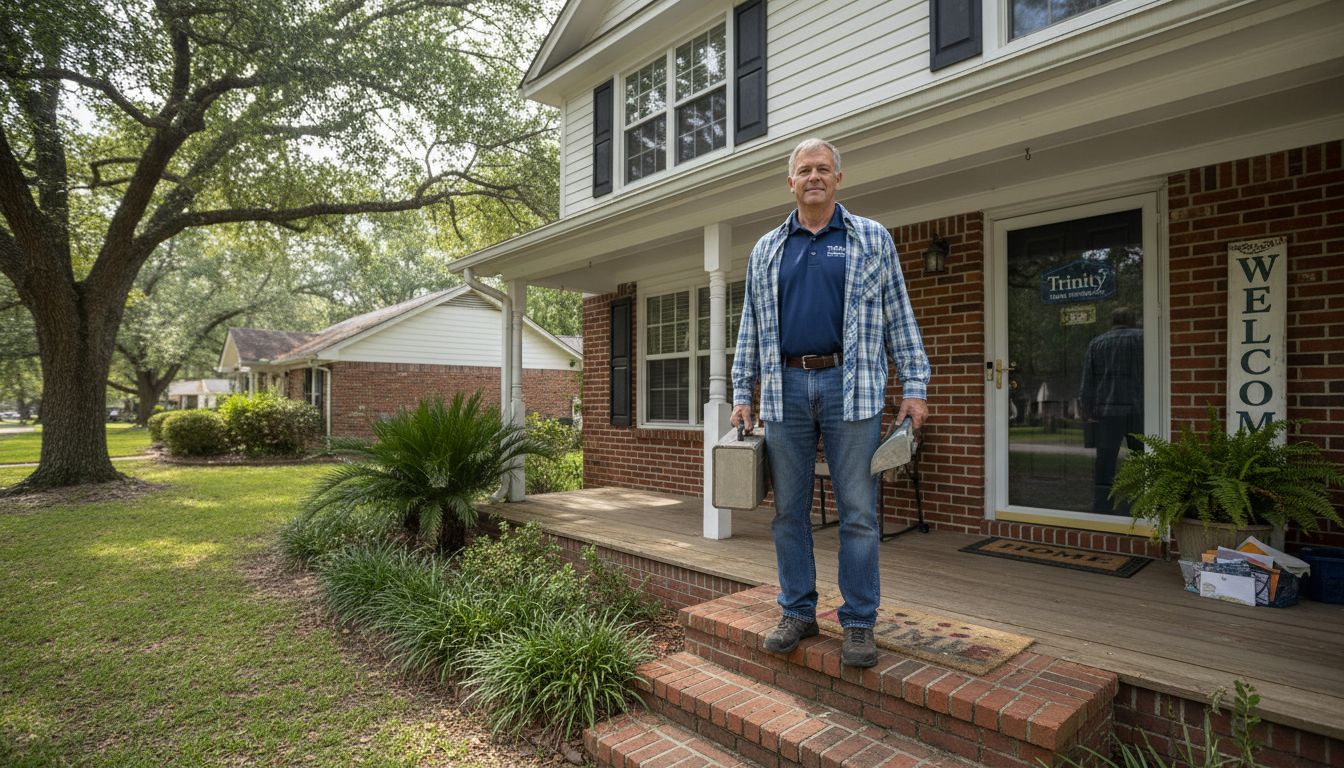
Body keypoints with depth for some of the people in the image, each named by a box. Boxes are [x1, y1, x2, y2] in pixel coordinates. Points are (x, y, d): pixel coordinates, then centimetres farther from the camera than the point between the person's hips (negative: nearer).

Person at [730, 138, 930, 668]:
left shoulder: (872, 240, 10)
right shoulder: (766, 250, 15)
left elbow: (899, 317, 8)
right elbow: (751, 328, 15)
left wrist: (914, 386, 0)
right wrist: (742, 394, 9)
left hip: (851, 388, -2)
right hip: (785, 389, 3)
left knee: (858, 512, 1)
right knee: (789, 510, 7)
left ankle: (859, 622, 15)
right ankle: (798, 613, 21)